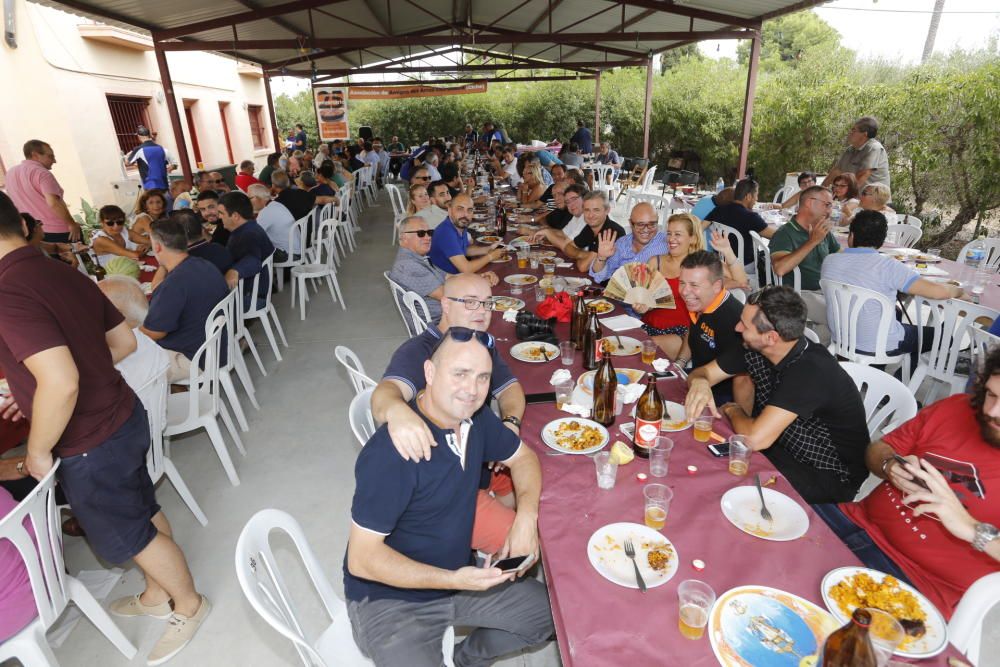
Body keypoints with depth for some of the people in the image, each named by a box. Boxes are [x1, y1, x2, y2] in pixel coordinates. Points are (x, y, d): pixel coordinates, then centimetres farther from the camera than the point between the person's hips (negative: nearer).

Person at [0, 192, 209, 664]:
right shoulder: (67, 274, -1)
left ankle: (188, 604, 36)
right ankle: (156, 595, 48)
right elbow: (124, 342, 9)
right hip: (123, 417, 8)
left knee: (128, 534, 14)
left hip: (90, 447, -8)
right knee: (144, 512, 24)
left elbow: (62, 383, -35)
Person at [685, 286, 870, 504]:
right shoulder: (755, 348, -9)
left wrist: (733, 411, -16)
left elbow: (756, 438, -38)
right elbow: (702, 372, 2)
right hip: (783, 449, 7)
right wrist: (699, 382, -23)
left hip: (830, 477, -7)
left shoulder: (811, 370, -32)